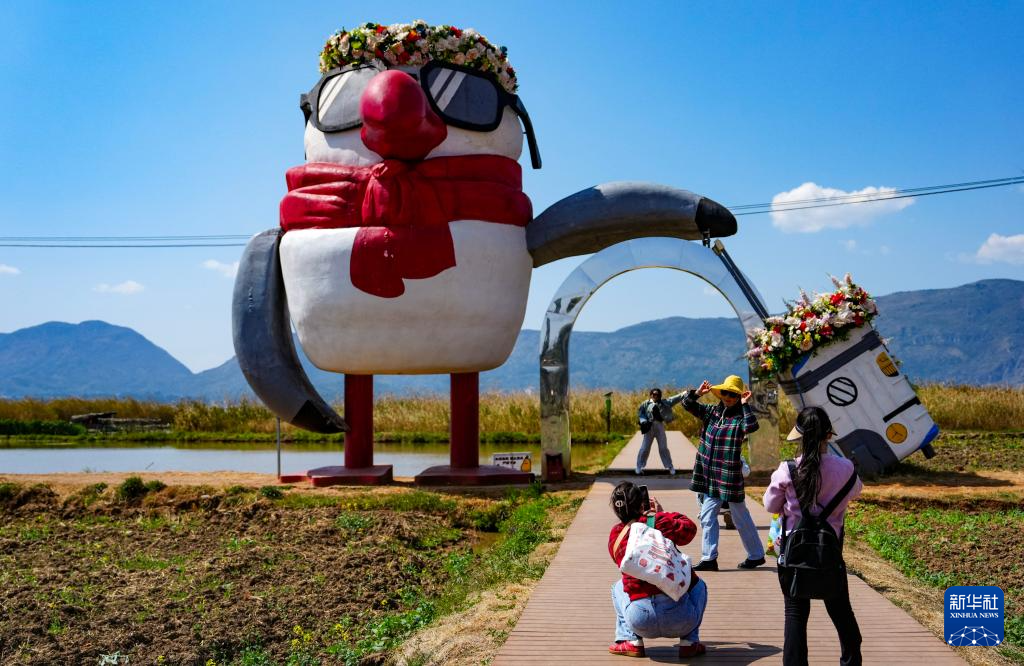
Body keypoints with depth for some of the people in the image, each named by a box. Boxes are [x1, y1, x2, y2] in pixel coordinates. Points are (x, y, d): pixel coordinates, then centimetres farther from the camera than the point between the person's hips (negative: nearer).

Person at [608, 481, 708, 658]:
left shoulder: (615, 535, 6)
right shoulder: (658, 523, -5)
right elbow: (689, 528, 11)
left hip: (641, 622, 2)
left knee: (618, 587, 33)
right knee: (698, 585, 31)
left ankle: (633, 642, 17)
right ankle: (689, 642, 15)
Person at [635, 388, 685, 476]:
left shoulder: (663, 403, 2)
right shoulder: (646, 404, 0)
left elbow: (674, 399, -3)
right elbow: (640, 413, 1)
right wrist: (643, 421, -16)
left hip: (660, 427, 1)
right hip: (649, 427, -1)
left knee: (663, 448, 6)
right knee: (645, 448, 3)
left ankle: (670, 467, 15)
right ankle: (639, 467, 12)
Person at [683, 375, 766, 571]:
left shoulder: (740, 416, -10)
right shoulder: (712, 411, 8)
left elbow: (751, 426, -33)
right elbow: (687, 404, 12)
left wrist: (745, 404, -24)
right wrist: (698, 392, -4)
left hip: (730, 476, -6)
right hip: (711, 476, 6)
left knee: (740, 518, 6)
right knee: (707, 517, 6)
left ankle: (756, 555, 22)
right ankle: (709, 558, 12)